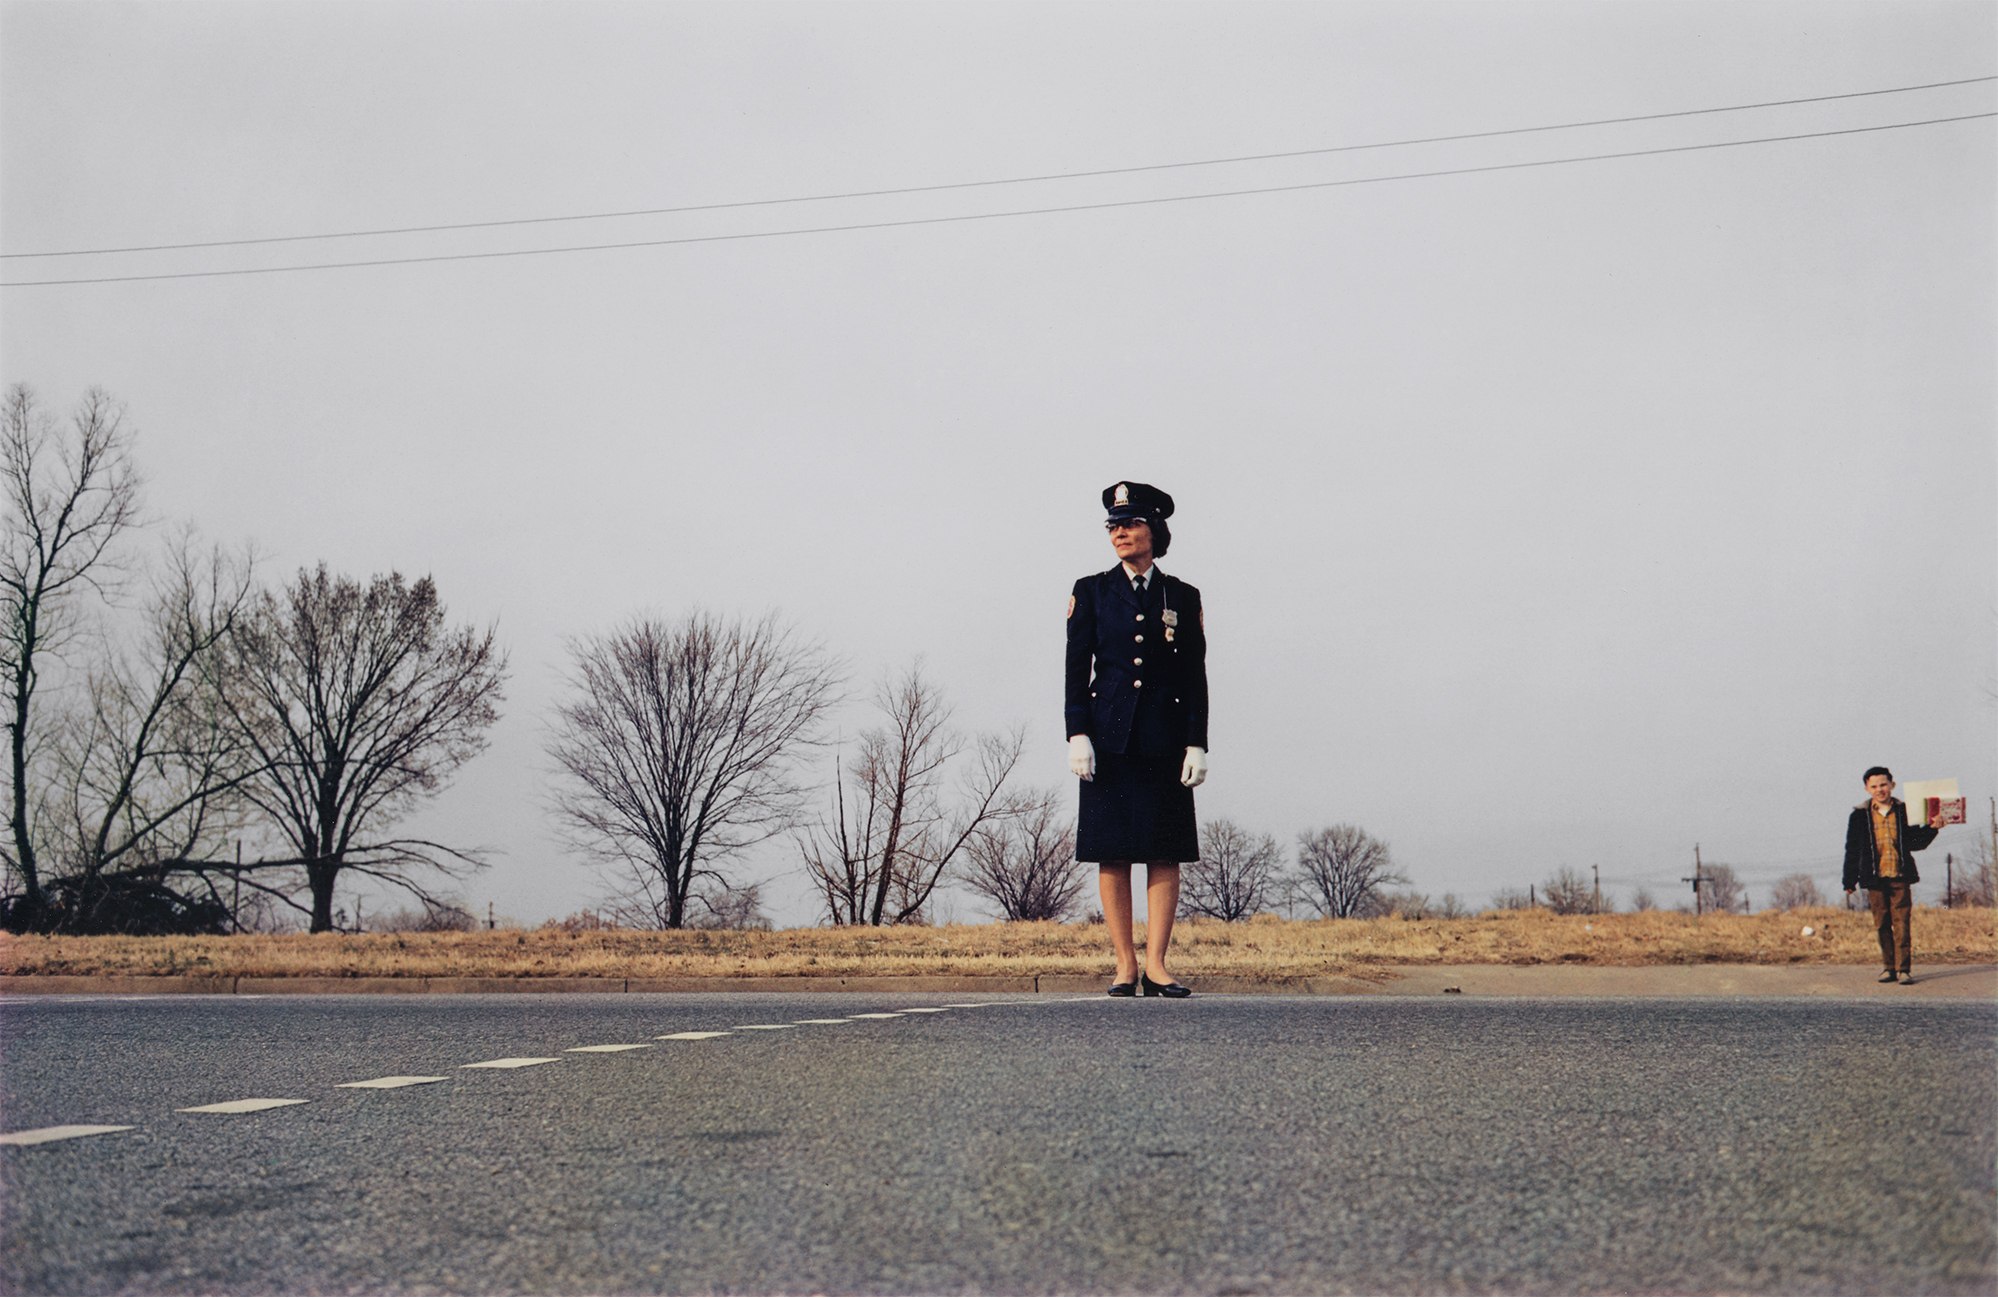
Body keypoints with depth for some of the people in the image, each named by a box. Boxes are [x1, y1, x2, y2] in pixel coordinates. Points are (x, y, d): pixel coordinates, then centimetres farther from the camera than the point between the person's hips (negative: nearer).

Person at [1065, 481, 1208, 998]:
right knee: (1113, 854, 0)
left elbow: (1195, 678, 6)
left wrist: (1196, 744, -2)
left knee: (1166, 854, -2)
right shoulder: (1091, 592, 7)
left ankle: (1155, 964, 2)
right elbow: (1076, 669, 2)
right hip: (1109, 737, 0)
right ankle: (1124, 965, 5)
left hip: (1164, 741, 1)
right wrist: (1078, 735, -8)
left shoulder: (1182, 598, 8)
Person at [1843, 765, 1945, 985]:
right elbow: (1852, 850, 8)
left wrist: (1932, 828, -6)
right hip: (1875, 878, 1)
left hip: (1900, 877, -1)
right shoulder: (1859, 816, 5)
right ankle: (1889, 967, 13)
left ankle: (1903, 968, -4)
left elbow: (1916, 843, 11)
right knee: (1882, 924, 4)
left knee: (1901, 923, -5)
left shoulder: (1904, 811, 7)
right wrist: (1849, 881, 6)